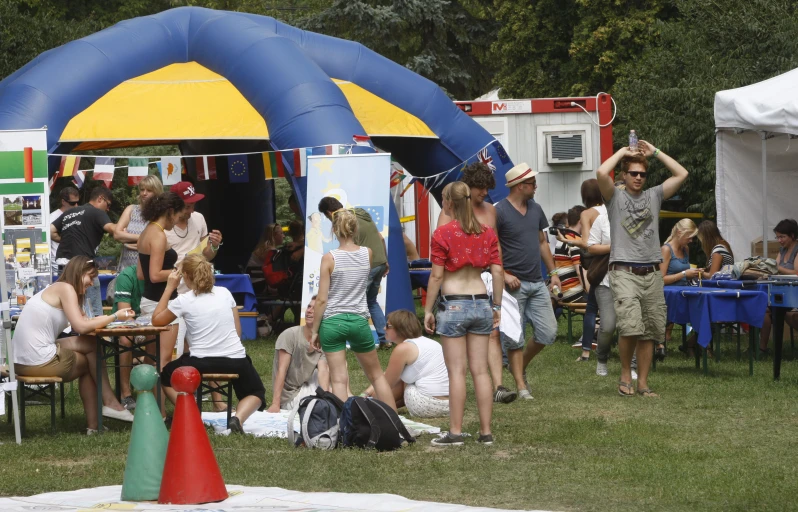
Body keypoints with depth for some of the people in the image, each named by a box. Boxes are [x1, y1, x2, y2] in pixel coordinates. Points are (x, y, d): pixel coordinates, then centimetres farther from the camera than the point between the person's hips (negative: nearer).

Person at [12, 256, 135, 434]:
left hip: (22, 362, 9)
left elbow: (78, 322, 16)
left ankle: (93, 424, 12)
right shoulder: (65, 288, -6)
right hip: (39, 361, -9)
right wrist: (115, 317, -5)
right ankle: (109, 403, 12)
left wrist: (104, 320, 1)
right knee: (93, 347, 6)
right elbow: (81, 327, -15)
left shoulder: (54, 289, 22)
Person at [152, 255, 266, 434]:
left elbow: (156, 320, 9)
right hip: (235, 361, 2)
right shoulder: (225, 293, 4)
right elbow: (238, 330, 8)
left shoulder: (183, 301, -6)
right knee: (256, 393, 26)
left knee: (167, 376, 28)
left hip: (201, 363, -2)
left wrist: (169, 288, 11)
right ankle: (238, 418, -8)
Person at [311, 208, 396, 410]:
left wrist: (314, 330, 0)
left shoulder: (329, 258, -8)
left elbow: (322, 300, -8)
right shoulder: (368, 254, 0)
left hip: (332, 322, -2)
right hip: (359, 321, 3)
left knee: (339, 380, -2)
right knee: (376, 375, 16)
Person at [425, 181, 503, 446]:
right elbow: (497, 272, 4)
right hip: (481, 303, 4)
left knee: (456, 372, -2)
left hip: (453, 304, -4)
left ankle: (455, 432, -1)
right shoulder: (487, 233, 6)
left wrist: (428, 310, -2)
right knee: (480, 371, 7)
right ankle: (486, 432, 7)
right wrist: (497, 306, 13)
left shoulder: (443, 233, -8)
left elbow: (436, 276, -8)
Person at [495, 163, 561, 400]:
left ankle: (520, 366, 25)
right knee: (515, 338, -2)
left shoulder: (535, 209, 12)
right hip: (514, 283, -7)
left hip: (537, 283, 7)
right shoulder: (499, 211, -10)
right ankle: (521, 386, 4)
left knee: (548, 333, 3)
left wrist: (553, 272, 16)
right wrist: (503, 274, -18)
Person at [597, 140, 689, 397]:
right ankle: (625, 374, 1)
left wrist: (655, 152, 11)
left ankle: (643, 383, 10)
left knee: (649, 332, 4)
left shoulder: (654, 196, 16)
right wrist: (622, 152, 2)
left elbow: (682, 174, 9)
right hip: (624, 272, -4)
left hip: (651, 273, 4)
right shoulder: (615, 197, 6)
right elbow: (601, 172, -13)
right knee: (631, 327, -19)